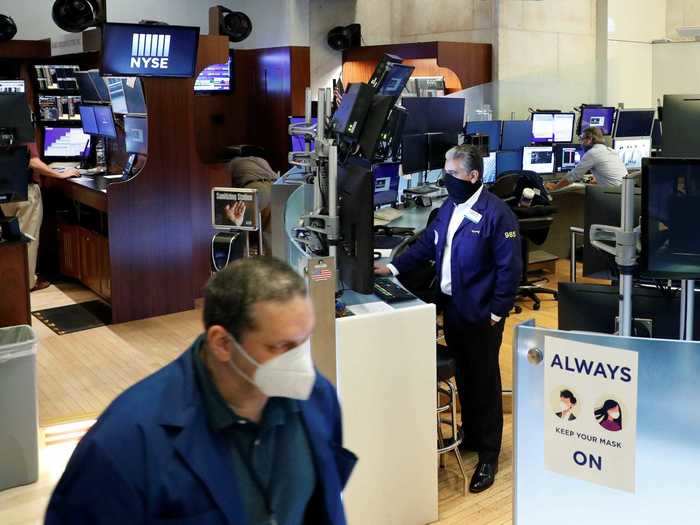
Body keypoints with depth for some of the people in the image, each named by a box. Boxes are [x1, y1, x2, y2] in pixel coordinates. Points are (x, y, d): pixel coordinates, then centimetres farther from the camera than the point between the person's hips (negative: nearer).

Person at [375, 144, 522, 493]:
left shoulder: (496, 213, -17)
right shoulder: (450, 207, 8)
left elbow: (509, 267, -16)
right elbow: (427, 244, 15)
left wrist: (497, 311, -16)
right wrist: (394, 267, 5)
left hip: (480, 312, -7)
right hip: (452, 307, 7)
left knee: (484, 381, 2)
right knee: (463, 376, 19)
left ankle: (488, 455, 13)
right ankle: (470, 435, 36)